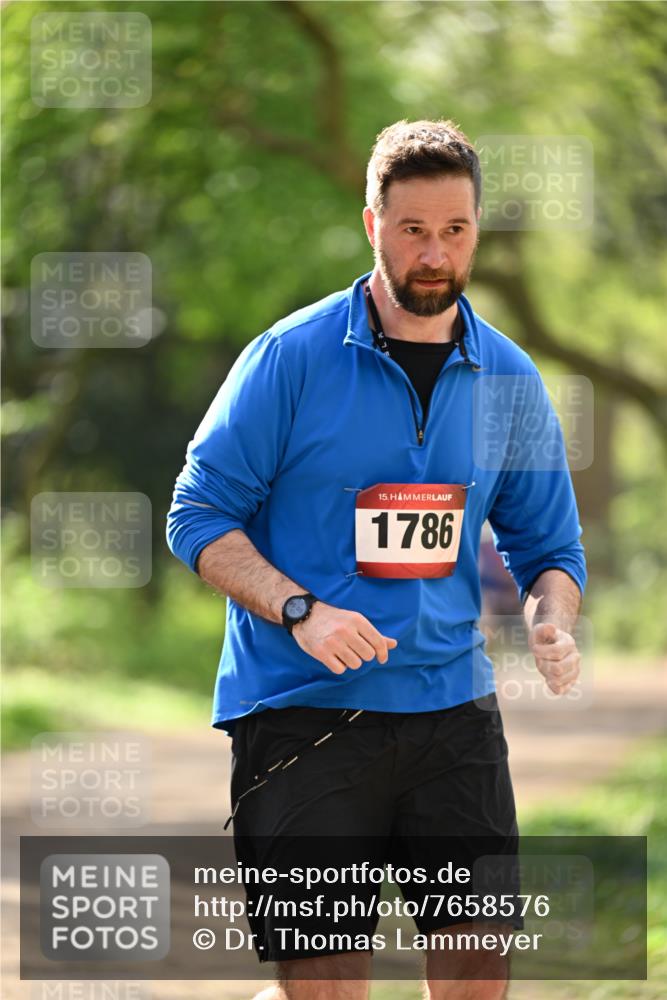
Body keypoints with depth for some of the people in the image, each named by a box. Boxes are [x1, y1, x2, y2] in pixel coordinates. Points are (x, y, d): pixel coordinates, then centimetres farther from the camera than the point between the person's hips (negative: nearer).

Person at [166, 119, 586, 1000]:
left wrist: (551, 622, -7)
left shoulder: (510, 381, 8)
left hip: (453, 708, 4)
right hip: (302, 711, -4)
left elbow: (549, 548, 15)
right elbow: (199, 517, -4)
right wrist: (301, 611, -18)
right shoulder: (291, 356, -5)